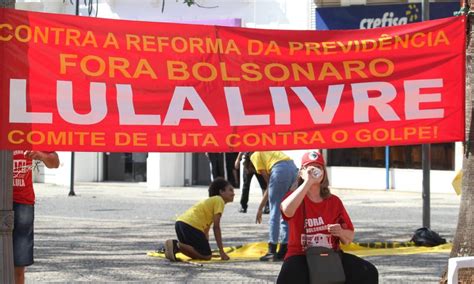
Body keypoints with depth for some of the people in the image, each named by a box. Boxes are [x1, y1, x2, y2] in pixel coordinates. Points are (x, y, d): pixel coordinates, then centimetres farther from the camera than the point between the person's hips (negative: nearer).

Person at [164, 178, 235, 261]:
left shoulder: (211, 201, 30)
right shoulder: (219, 200, 2)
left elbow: (206, 229, 31)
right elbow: (216, 227, -6)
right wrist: (221, 252, -6)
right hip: (191, 225, -9)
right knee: (206, 256, -5)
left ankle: (175, 244, 1)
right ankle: (177, 245, -15)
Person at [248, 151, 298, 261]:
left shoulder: (255, 156, 17)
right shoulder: (267, 154, 36)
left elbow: (266, 177, 4)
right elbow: (270, 188, 32)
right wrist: (260, 208, 34)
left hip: (280, 170, -7)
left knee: (275, 212, 2)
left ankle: (272, 251, 3)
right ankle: (283, 251, 18)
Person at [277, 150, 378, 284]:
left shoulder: (334, 201, 9)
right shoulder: (295, 196, 1)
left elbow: (349, 238, 12)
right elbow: (287, 211, -28)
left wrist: (341, 232, -13)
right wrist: (307, 182, -25)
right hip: (301, 257, -3)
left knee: (369, 273, -17)